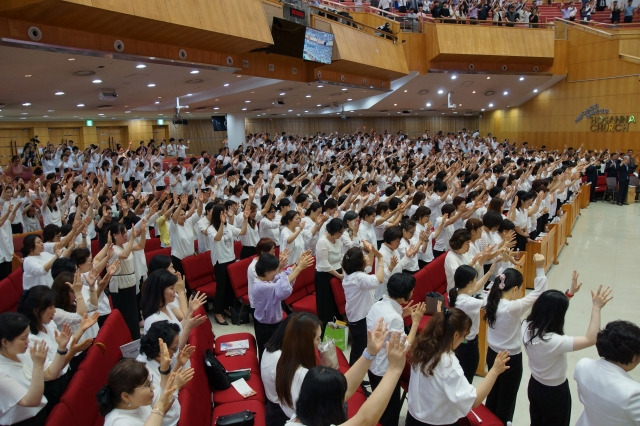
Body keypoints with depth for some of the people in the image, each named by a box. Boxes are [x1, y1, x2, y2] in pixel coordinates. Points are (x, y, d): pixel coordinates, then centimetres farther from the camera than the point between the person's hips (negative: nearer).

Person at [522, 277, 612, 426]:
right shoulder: (553, 342, -40)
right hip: (555, 393, -5)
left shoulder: (527, 326, -19)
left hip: (534, 385, 5)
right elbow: (591, 339, -33)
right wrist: (596, 308, -30)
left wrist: (570, 292, 1)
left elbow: (548, 309, -1)